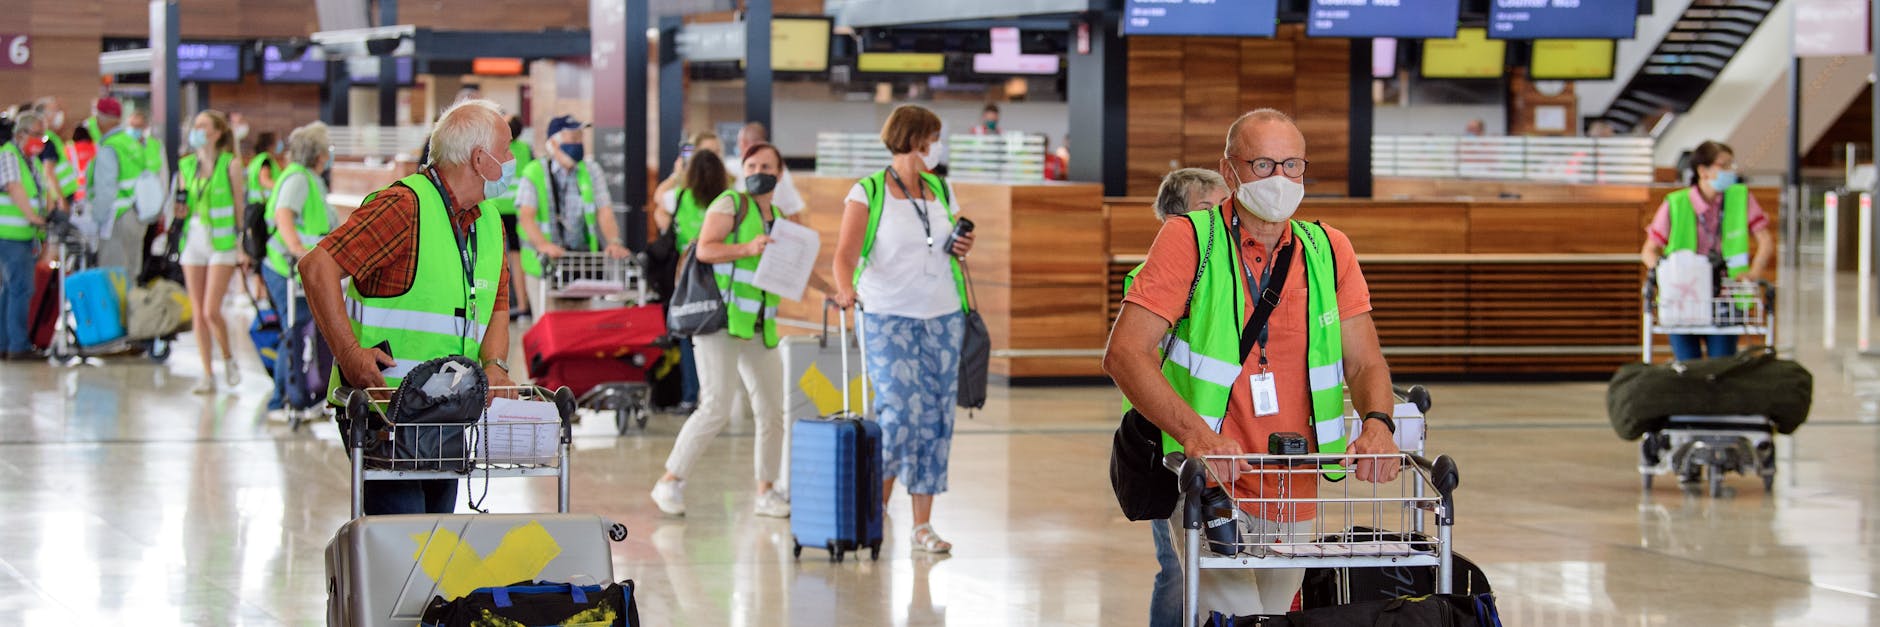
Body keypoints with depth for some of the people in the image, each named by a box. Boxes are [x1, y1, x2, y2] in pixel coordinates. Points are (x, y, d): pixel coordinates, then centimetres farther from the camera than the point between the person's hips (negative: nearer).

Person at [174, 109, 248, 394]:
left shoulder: (230, 164, -5)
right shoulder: (186, 166, 7)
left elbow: (239, 206, -3)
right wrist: (180, 209, -7)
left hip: (222, 242, -5)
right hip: (193, 240, 5)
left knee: (211, 311, -12)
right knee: (198, 314, 3)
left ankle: (228, 359, 13)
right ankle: (208, 374, 10)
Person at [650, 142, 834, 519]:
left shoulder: (778, 218, 19)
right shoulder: (730, 204, -2)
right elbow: (705, 249, -14)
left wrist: (831, 291, 35)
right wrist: (748, 249, -25)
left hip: (759, 328, 7)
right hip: (721, 319, -7)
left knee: (772, 412, 5)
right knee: (717, 407, -15)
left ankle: (766, 492, 18)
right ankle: (670, 482, -5)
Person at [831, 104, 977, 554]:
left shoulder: (942, 192, 12)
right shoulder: (868, 193, -3)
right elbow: (845, 253, -11)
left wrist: (964, 249, 1)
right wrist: (846, 288, -31)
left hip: (943, 316, 5)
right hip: (888, 317, -5)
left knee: (935, 418, 2)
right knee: (899, 413, -14)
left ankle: (923, 525, 7)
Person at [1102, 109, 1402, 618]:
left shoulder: (1329, 251, 8)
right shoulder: (1188, 240, -6)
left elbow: (1364, 362, 8)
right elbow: (1124, 353, -14)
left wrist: (1377, 424, -16)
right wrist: (1195, 433, -28)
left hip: (1295, 497, 5)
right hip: (1208, 482, -5)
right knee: (1235, 618, -19)